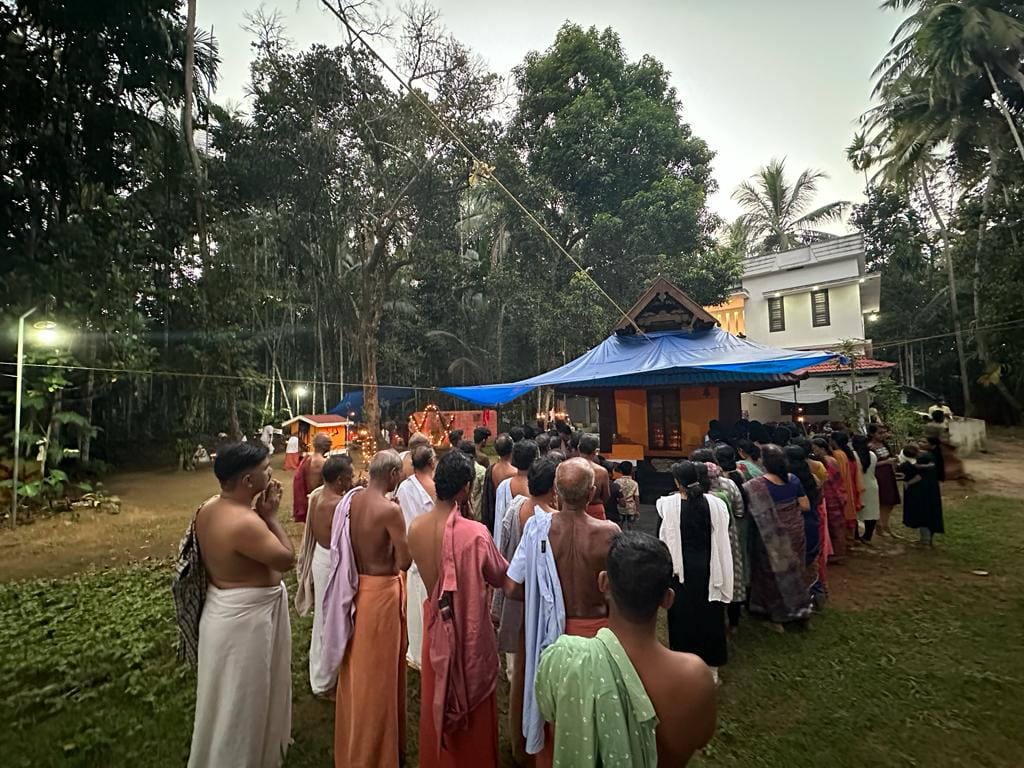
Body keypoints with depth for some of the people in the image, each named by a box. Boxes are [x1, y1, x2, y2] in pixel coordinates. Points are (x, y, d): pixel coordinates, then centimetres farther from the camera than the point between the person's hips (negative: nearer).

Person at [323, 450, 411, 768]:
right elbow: (405, 562, -20)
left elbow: (342, 547, 8)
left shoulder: (350, 499, -4)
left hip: (354, 588, 8)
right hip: (382, 590, -7)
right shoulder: (390, 510, -25)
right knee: (379, 672, 11)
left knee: (356, 667, 25)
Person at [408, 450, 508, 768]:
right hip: (470, 629, -5)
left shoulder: (416, 527, -13)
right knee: (473, 707, 20)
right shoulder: (475, 533, -29)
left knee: (436, 703, 27)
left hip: (435, 622, 5)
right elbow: (500, 578, -13)